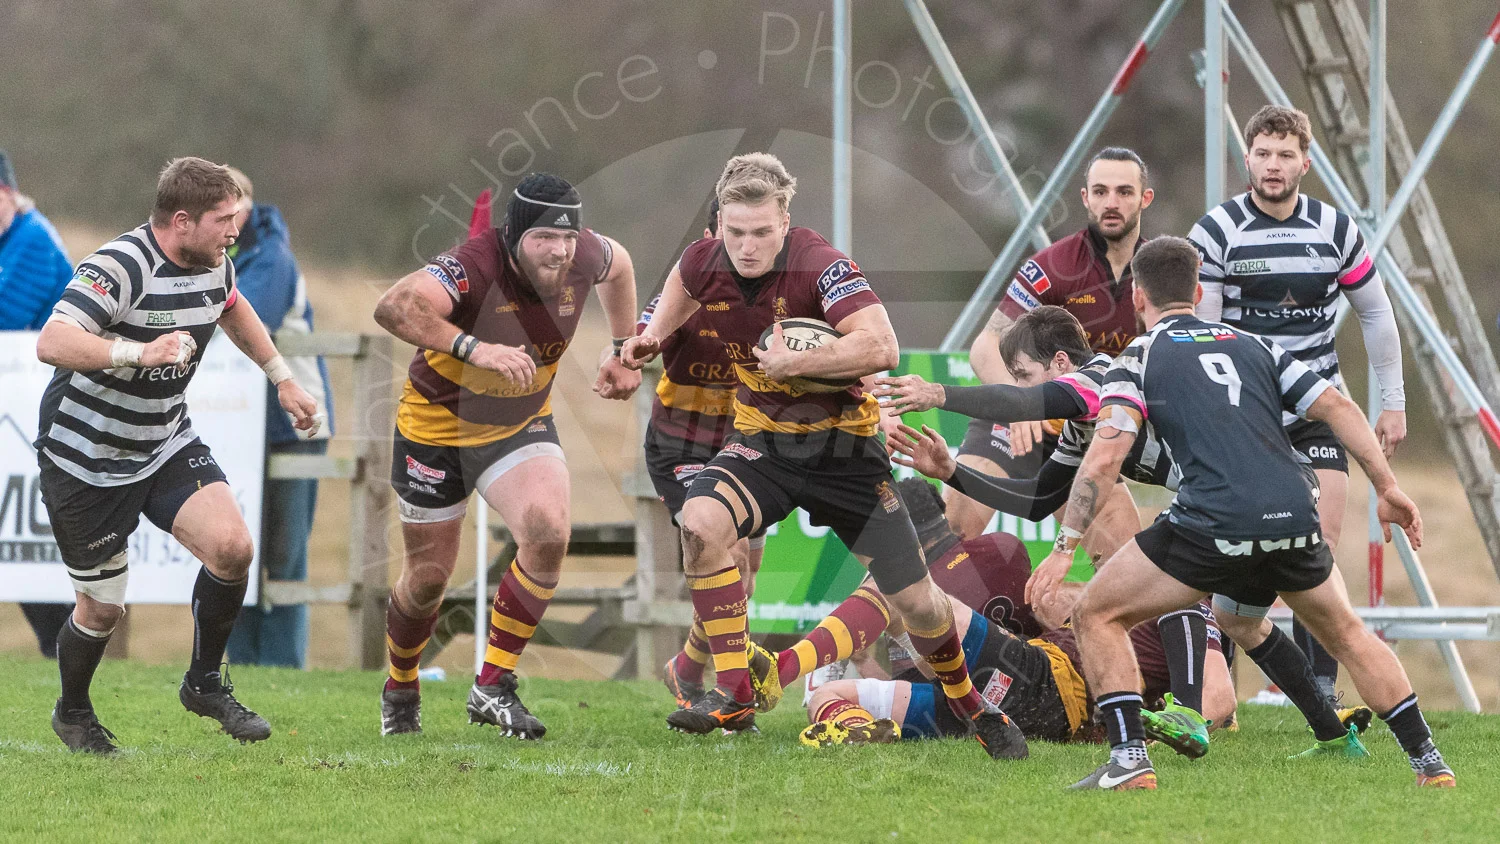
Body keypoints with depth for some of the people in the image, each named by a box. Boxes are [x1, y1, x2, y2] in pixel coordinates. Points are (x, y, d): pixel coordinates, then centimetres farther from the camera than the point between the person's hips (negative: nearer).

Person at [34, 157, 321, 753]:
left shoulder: (214, 267, -1)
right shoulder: (119, 268, -26)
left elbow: (234, 309, 25)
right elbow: (52, 343, -39)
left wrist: (282, 379, 25)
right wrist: (139, 351, -50)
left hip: (167, 445, 6)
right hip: (86, 459, -6)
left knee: (232, 547, -16)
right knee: (102, 608, 2)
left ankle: (205, 683, 5)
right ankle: (73, 713, 33)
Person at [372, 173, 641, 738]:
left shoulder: (584, 257, -15)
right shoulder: (476, 264, -33)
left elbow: (617, 263, 13)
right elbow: (394, 308, -51)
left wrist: (622, 349, 11)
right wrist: (473, 347, -59)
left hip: (521, 423, 4)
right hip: (438, 422, -4)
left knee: (548, 532, -24)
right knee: (429, 575, 7)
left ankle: (493, 688, -11)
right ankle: (400, 693, 38)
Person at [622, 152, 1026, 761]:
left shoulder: (819, 266, -25)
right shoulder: (706, 262, -8)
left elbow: (880, 347, -37)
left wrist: (792, 364, -33)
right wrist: (655, 334, 7)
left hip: (844, 444, -3)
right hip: (762, 438, 3)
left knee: (916, 602, -2)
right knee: (700, 523, -29)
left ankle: (972, 707, 28)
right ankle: (733, 695, -22)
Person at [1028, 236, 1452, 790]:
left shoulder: (1139, 357, 10)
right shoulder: (1251, 345, 24)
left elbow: (1105, 457, -4)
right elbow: (1337, 407, 15)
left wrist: (1066, 546, -3)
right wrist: (1388, 489, 17)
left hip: (1216, 521, -5)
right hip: (1294, 514, 5)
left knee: (1097, 614, 11)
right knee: (1346, 634, 29)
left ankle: (1130, 761, -2)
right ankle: (1430, 763, 24)